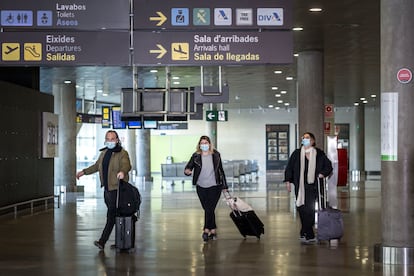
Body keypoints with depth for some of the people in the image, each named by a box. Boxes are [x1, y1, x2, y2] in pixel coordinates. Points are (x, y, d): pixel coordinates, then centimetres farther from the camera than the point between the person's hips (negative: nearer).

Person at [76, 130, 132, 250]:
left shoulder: (122, 153, -8)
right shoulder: (104, 153, 16)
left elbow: (126, 165, -27)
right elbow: (97, 166, 32)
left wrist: (122, 171, -49)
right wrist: (84, 172, 37)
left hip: (117, 189, -8)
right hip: (107, 189, 8)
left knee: (111, 215, -9)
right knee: (114, 215, 10)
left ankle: (102, 241, -12)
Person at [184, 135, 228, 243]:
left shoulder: (216, 155, -1)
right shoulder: (196, 156, -2)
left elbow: (221, 170, 6)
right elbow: (188, 167, -6)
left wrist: (224, 186, 7)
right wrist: (187, 171, -31)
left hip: (214, 186, -2)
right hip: (201, 187, 2)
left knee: (210, 209, -11)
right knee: (207, 209, 7)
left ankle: (206, 230, -10)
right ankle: (213, 231, 17)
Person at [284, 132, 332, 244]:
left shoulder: (319, 154, 3)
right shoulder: (296, 153, 6)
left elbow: (328, 166, 11)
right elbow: (289, 167, 8)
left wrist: (322, 174, -5)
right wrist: (288, 181, 2)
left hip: (312, 185, -1)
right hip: (300, 186, 2)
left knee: (309, 209, -7)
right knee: (302, 209, 0)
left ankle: (305, 233, 2)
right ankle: (309, 235, 8)